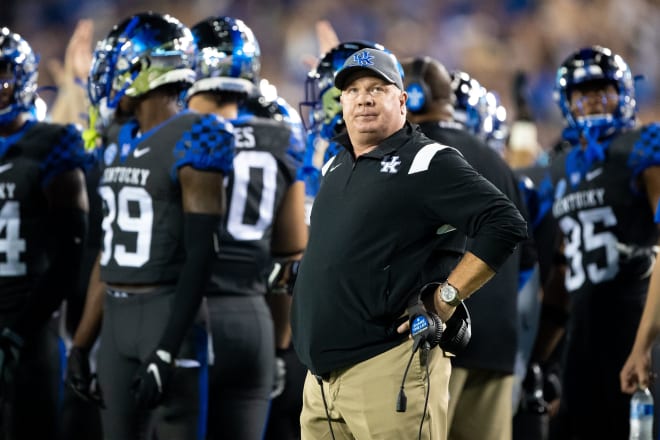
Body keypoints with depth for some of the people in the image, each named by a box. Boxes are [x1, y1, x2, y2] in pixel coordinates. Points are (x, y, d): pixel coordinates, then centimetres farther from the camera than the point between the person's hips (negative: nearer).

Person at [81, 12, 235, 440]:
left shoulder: (192, 141, -12)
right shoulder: (118, 142, 14)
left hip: (169, 312, -8)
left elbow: (200, 254, -17)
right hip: (117, 314, 9)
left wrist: (167, 350, -22)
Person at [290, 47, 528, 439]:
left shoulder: (426, 162, -6)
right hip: (321, 376, 8)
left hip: (387, 371, -8)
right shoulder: (335, 167, 19)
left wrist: (446, 298, -14)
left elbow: (506, 225, -14)